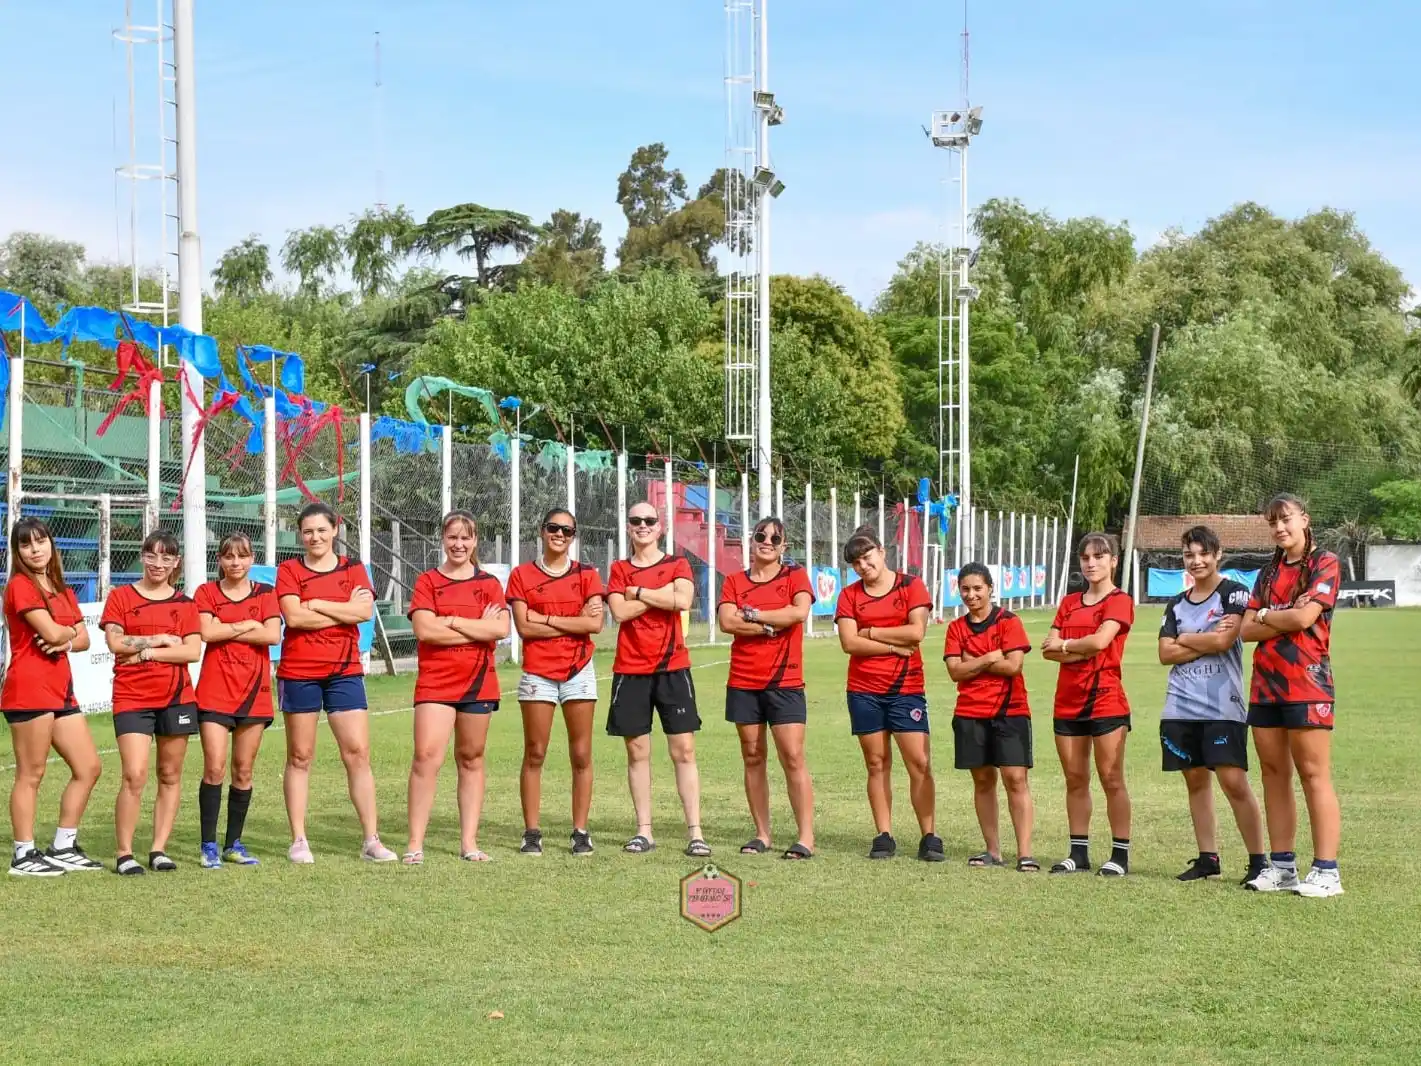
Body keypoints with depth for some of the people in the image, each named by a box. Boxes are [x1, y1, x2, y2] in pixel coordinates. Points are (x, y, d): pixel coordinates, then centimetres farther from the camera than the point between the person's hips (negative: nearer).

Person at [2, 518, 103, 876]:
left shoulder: (62, 591, 17)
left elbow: (84, 639, 13)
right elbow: (51, 631, -17)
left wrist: (65, 642, -8)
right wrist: (69, 631, 4)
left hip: (61, 689, 9)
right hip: (29, 689, -9)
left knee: (88, 768, 9)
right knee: (31, 774, -3)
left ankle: (64, 848, 17)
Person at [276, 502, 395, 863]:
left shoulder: (353, 569, 9)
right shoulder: (289, 571, 3)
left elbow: (365, 611, -9)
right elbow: (294, 616, -13)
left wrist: (316, 604, -10)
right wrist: (344, 610, -9)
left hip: (345, 671, 1)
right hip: (299, 672, -1)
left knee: (358, 752, -3)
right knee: (300, 757, 4)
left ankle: (371, 840, 0)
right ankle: (299, 841, 10)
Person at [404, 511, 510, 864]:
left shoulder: (489, 583, 8)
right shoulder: (428, 581, 4)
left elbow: (501, 628, -7)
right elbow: (425, 629, -11)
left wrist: (452, 622, -11)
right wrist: (479, 629, -8)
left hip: (478, 683, 2)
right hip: (435, 682, -2)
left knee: (471, 758, 8)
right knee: (427, 756, -13)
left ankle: (469, 842, 14)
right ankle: (415, 844, -11)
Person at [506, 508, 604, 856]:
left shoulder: (586, 574, 6)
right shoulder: (522, 575, 3)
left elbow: (595, 623, -8)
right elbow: (524, 626, -7)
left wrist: (546, 618, -9)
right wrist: (574, 622, -9)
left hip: (578, 671, 1)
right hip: (538, 672, -1)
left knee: (581, 755, 1)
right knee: (534, 754, 1)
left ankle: (581, 832, 7)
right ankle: (532, 832, 6)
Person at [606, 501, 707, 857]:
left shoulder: (677, 564, 7)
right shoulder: (619, 569, 11)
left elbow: (683, 601, -13)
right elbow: (619, 611, -7)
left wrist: (638, 592, -6)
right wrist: (661, 594, -8)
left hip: (672, 668, -1)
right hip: (631, 670, 1)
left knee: (683, 750, -4)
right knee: (637, 751, 3)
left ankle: (695, 832, -5)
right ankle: (644, 831, 9)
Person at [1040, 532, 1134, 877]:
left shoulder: (1119, 601, -3)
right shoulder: (1070, 603, 15)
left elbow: (1100, 641, -19)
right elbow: (1049, 649, 4)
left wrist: (1064, 644, -4)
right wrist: (1081, 651, -12)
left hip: (1105, 699, -6)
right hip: (1068, 701, 6)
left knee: (1111, 779, -4)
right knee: (1075, 779, 8)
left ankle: (1120, 855, 0)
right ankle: (1079, 853, 14)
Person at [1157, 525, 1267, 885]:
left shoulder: (1234, 593, -1)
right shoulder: (1177, 604, 15)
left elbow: (1224, 640, -14)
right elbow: (1165, 653, 6)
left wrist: (1184, 639, 0)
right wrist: (1205, 643, -7)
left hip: (1222, 705, -6)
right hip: (1181, 707, 6)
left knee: (1234, 781, -11)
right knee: (1196, 781, 7)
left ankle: (1258, 861, -7)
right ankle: (1207, 860, 13)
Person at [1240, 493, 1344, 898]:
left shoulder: (1324, 564, -2)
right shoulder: (1269, 572, 17)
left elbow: (1304, 617, -16)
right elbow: (1247, 630, 8)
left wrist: (1265, 616, 1)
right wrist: (1285, 618, -8)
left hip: (1306, 682, -7)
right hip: (1266, 683, 7)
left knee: (1313, 774, -8)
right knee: (1274, 773, 6)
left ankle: (1326, 871, -9)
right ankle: (1281, 865, 11)